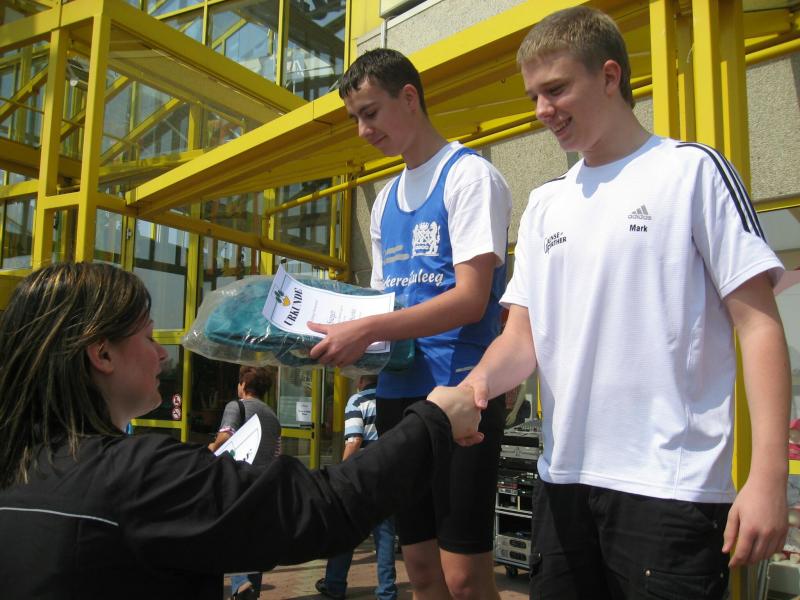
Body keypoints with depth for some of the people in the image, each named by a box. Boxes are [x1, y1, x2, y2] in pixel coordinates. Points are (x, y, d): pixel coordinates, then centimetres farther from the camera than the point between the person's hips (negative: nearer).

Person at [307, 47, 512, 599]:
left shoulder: (469, 176, -6)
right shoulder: (386, 200, 17)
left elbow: (471, 299, -16)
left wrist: (367, 331, -24)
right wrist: (339, 334, 1)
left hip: (459, 392, -7)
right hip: (399, 392, 7)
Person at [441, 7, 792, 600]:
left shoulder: (691, 170, -2)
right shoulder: (545, 204, 13)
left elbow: (758, 323, -6)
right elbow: (524, 334, 9)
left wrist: (769, 474, -15)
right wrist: (480, 380, -13)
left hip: (671, 484, -5)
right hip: (563, 477, 5)